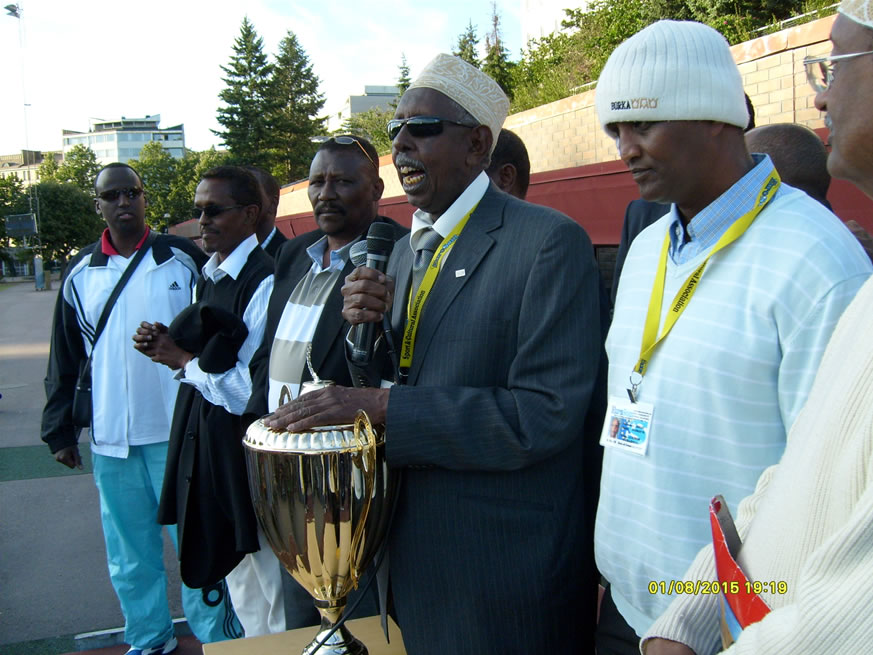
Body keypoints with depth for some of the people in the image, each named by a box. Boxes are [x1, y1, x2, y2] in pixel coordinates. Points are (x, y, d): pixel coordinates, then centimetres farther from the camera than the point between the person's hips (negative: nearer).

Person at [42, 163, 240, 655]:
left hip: (178, 431, -3)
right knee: (130, 549, 13)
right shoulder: (81, 276, 7)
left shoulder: (184, 260, -1)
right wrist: (60, 430, 11)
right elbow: (65, 362, 12)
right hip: (110, 439, 3)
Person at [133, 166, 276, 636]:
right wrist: (169, 347, 0)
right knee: (241, 600, 24)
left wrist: (184, 360, -12)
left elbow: (252, 392, -22)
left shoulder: (265, 283, -20)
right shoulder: (207, 278, 10)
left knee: (268, 608, 8)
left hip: (245, 453, -9)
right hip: (206, 445, 9)